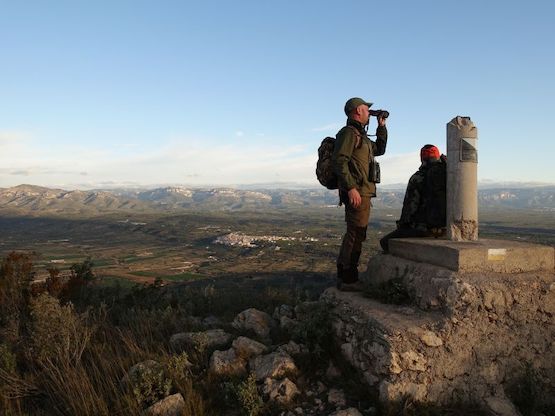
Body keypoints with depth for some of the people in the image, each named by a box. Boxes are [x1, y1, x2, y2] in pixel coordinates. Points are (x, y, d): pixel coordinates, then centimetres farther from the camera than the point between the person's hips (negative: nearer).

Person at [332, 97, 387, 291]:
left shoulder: (361, 136, 23)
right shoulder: (348, 132, -8)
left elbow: (379, 149, 37)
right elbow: (339, 161, -20)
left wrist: (382, 126, 29)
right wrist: (351, 188, -27)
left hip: (363, 192, 11)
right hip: (356, 192, -11)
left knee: (354, 234, 15)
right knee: (355, 234, -9)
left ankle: (344, 275, 24)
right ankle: (348, 279, -4)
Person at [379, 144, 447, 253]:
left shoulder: (418, 178, -10)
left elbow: (410, 206, -11)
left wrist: (402, 224, 5)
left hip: (424, 227, -6)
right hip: (445, 227, 7)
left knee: (386, 242, 7)